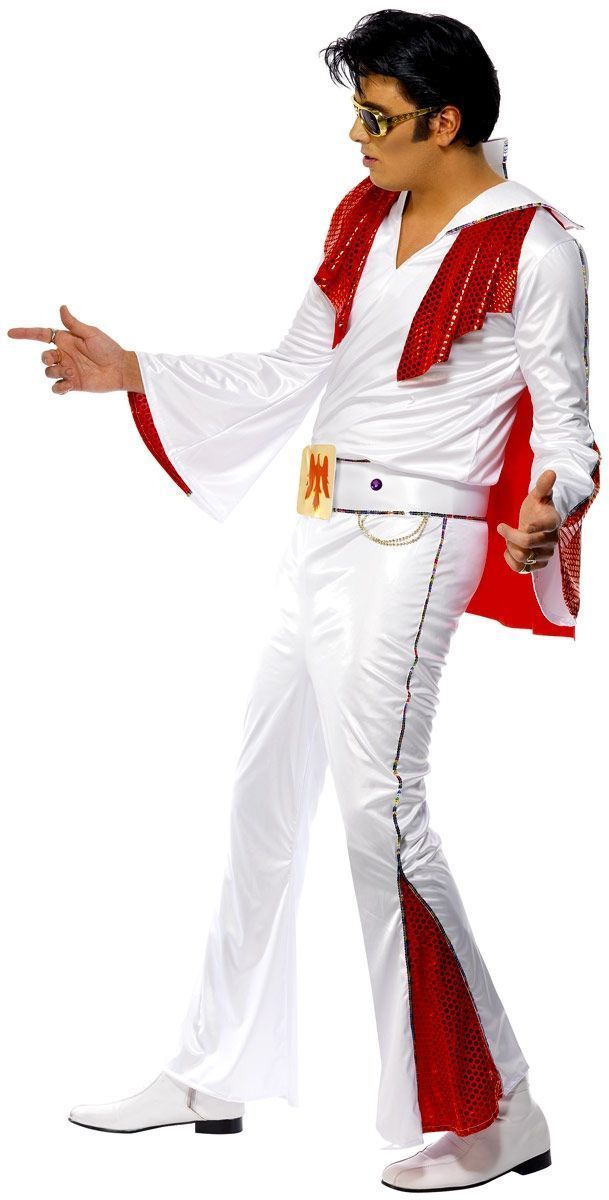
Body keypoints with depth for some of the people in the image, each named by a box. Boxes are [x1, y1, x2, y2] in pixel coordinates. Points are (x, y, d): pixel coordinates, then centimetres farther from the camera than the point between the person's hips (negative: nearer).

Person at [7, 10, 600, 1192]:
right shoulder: (363, 216, 10)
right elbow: (291, 376, 15)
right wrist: (132, 372, 13)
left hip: (412, 543, -8)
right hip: (324, 534, 8)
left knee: (377, 804, -12)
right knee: (265, 790, 13)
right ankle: (213, 1074, 26)